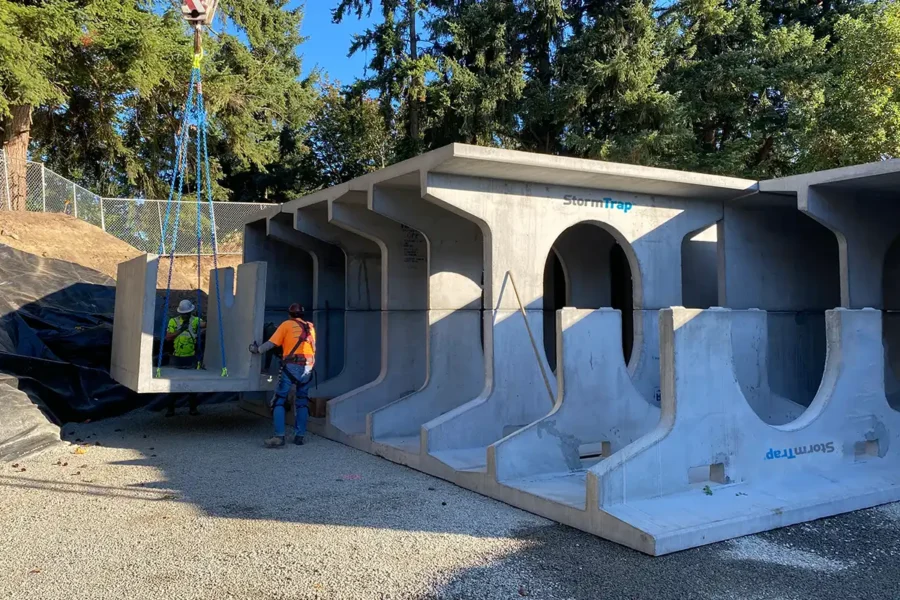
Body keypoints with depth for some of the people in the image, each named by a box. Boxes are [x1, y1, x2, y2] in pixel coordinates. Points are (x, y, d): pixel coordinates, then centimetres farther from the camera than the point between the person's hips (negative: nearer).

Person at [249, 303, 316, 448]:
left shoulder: (286, 325, 6)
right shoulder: (310, 327, 18)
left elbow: (271, 343, -1)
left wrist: (257, 349, 11)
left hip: (291, 366, -4)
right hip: (307, 368, 4)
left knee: (279, 401, 1)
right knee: (302, 402, 16)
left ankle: (279, 437, -8)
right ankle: (300, 436, 16)